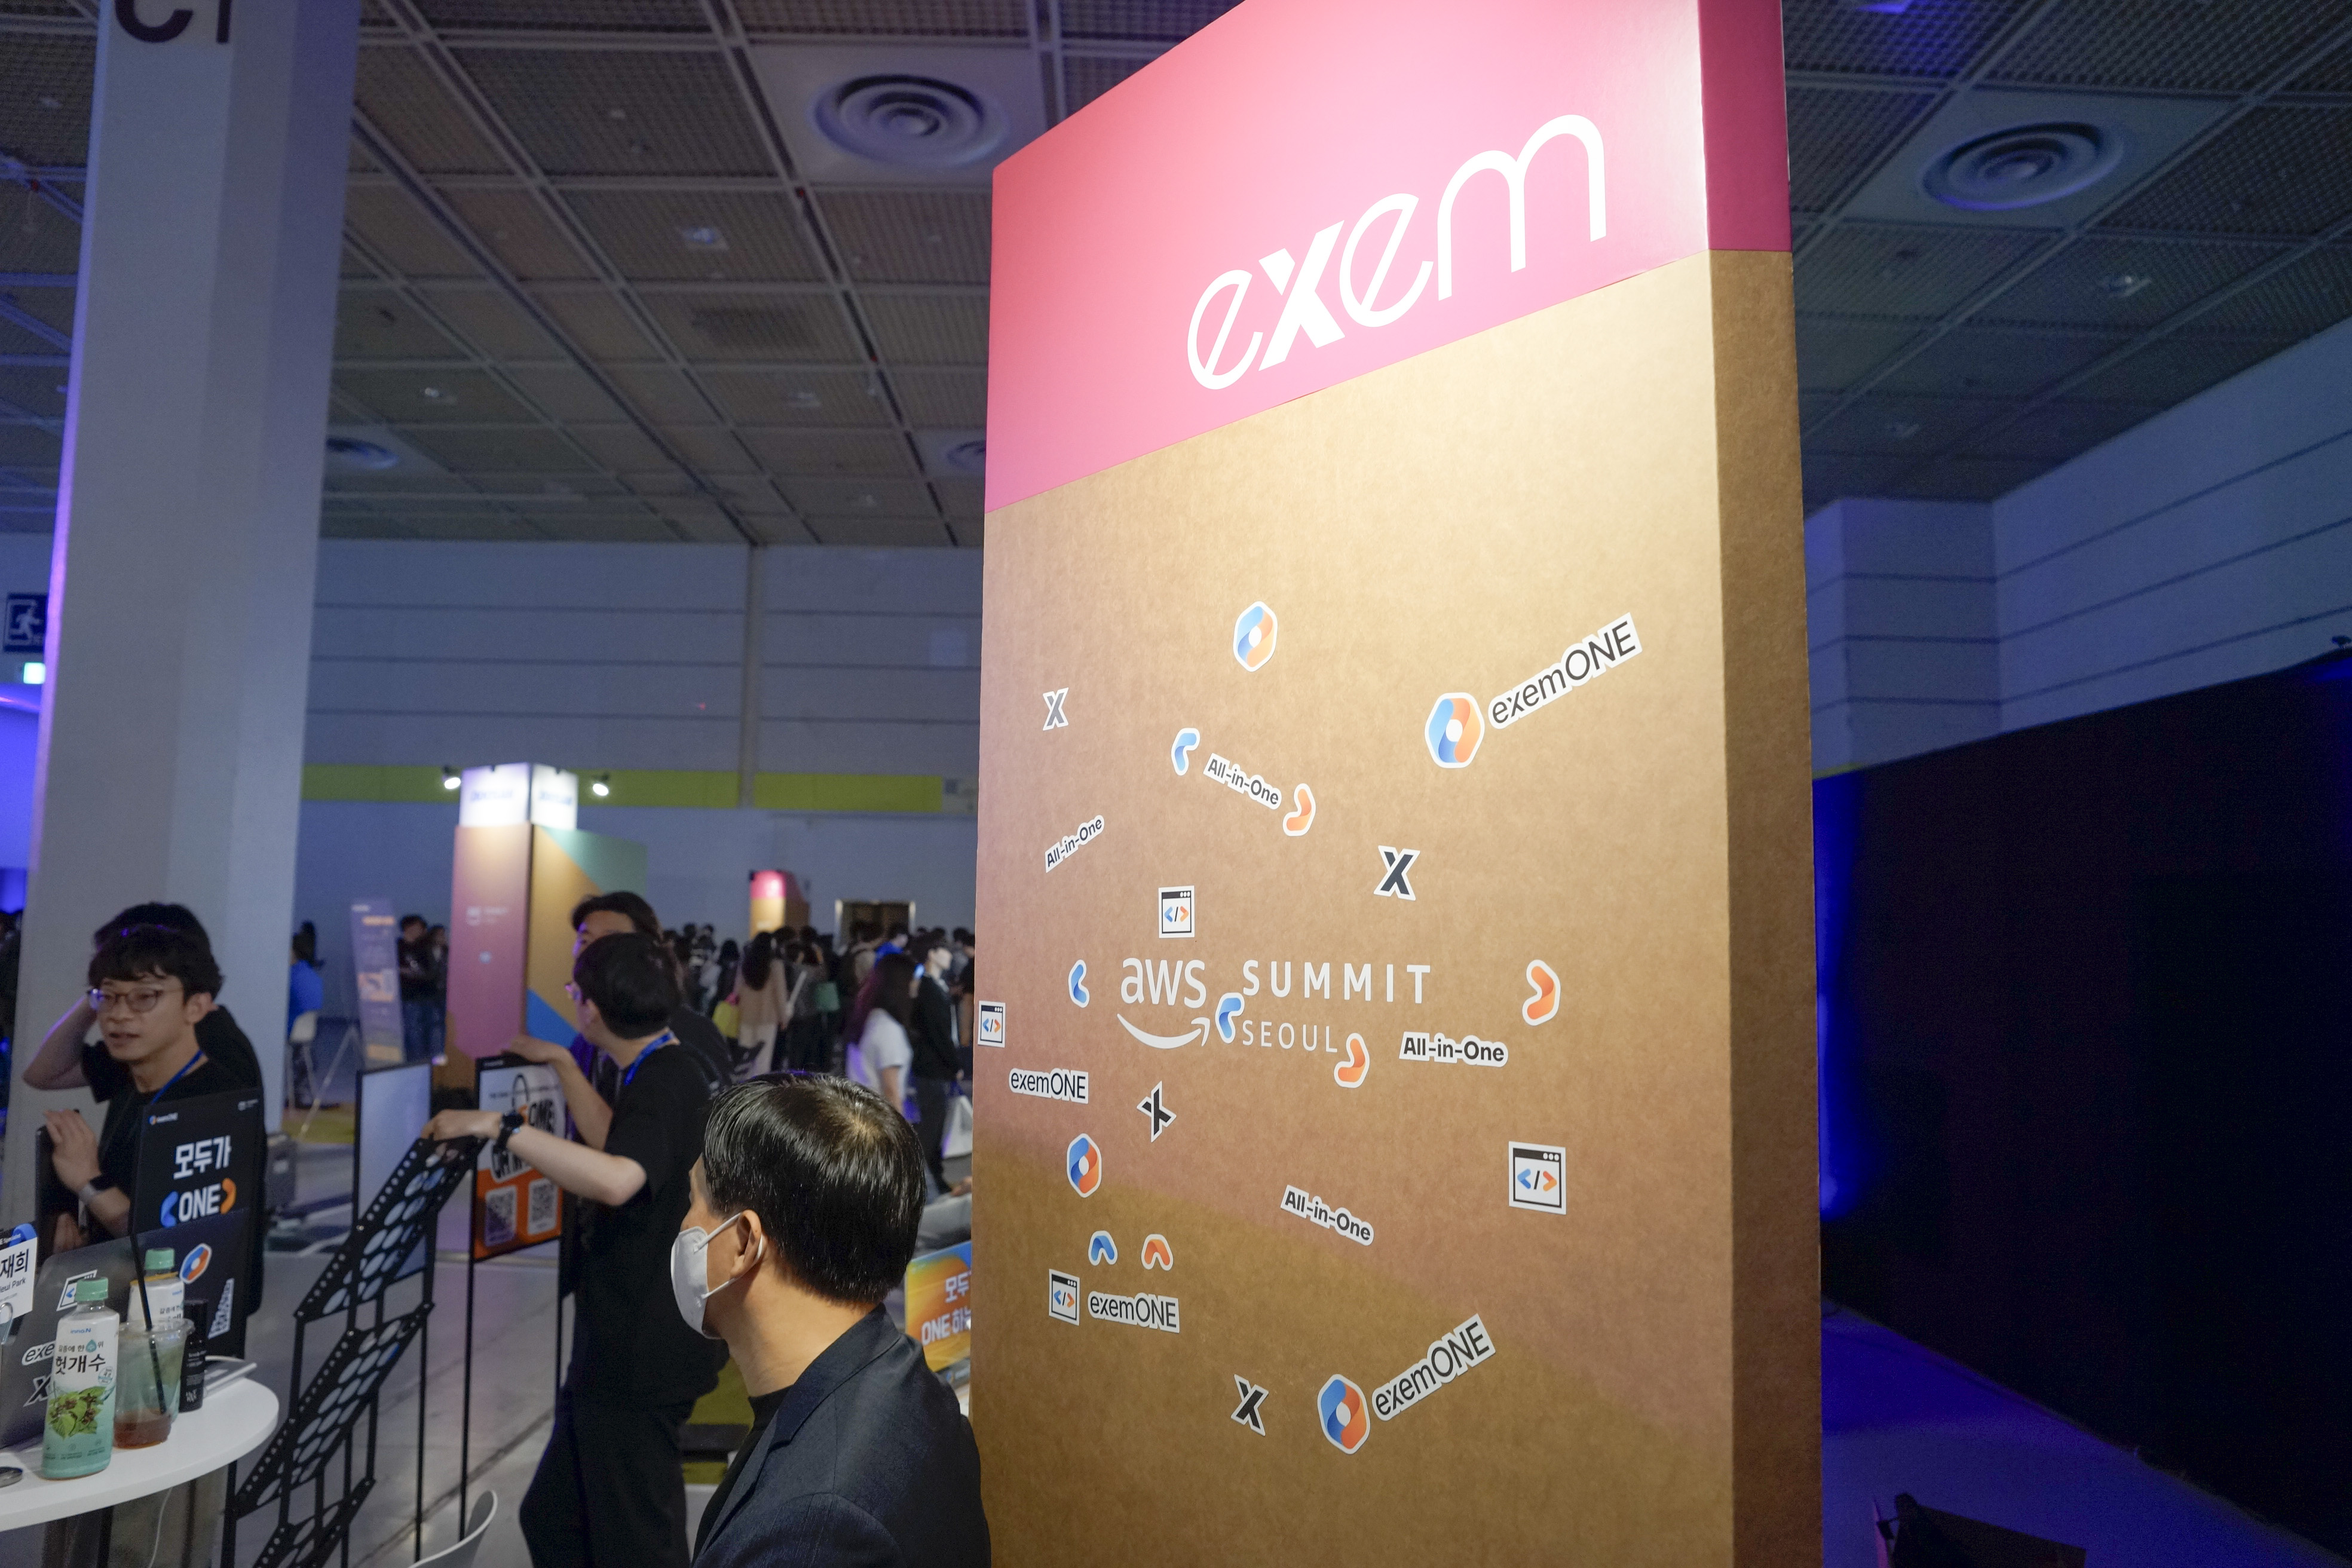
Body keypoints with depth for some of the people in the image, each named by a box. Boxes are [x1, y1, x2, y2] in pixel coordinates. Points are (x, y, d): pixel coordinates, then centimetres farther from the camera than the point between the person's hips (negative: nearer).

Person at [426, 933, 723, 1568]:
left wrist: (500, 1126, -38)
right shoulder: (665, 1074, 9)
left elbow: (617, 1179, -43)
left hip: (640, 1360, -10)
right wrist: (566, 1069, 24)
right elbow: (616, 1148, 26)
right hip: (622, 1349, 10)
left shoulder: (664, 1086, -23)